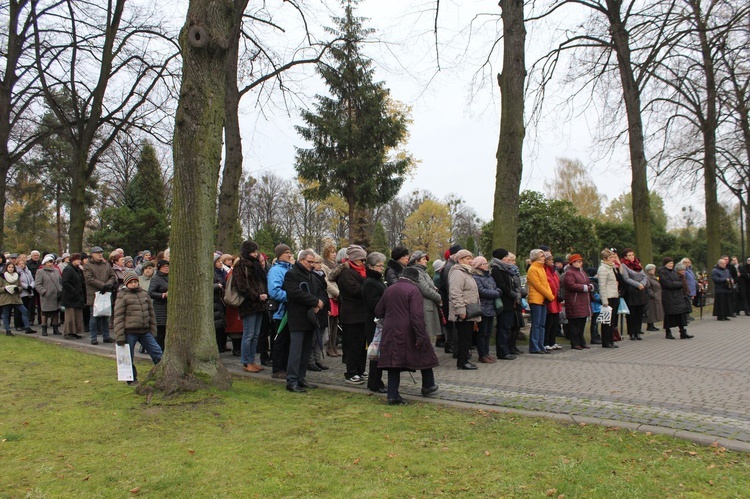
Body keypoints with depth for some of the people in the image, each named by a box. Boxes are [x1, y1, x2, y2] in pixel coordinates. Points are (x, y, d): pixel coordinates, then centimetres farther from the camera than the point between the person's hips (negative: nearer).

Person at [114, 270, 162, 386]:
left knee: (156, 351, 4)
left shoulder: (144, 294, 10)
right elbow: (118, 317, -7)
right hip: (130, 332, -4)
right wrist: (119, 336, -11)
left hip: (145, 331, 4)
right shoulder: (123, 297, -5)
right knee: (128, 357, 6)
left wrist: (152, 330, 12)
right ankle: (132, 379, 22)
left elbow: (151, 312, 16)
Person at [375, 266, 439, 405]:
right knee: (424, 355, 15)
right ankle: (428, 386, 28)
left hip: (391, 332, 5)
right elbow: (417, 315, -18)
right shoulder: (413, 290, -9)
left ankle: (393, 395, 4)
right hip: (408, 333, -5)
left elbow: (378, 312, 15)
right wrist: (421, 336, -18)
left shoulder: (389, 290, 11)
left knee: (393, 360, 7)